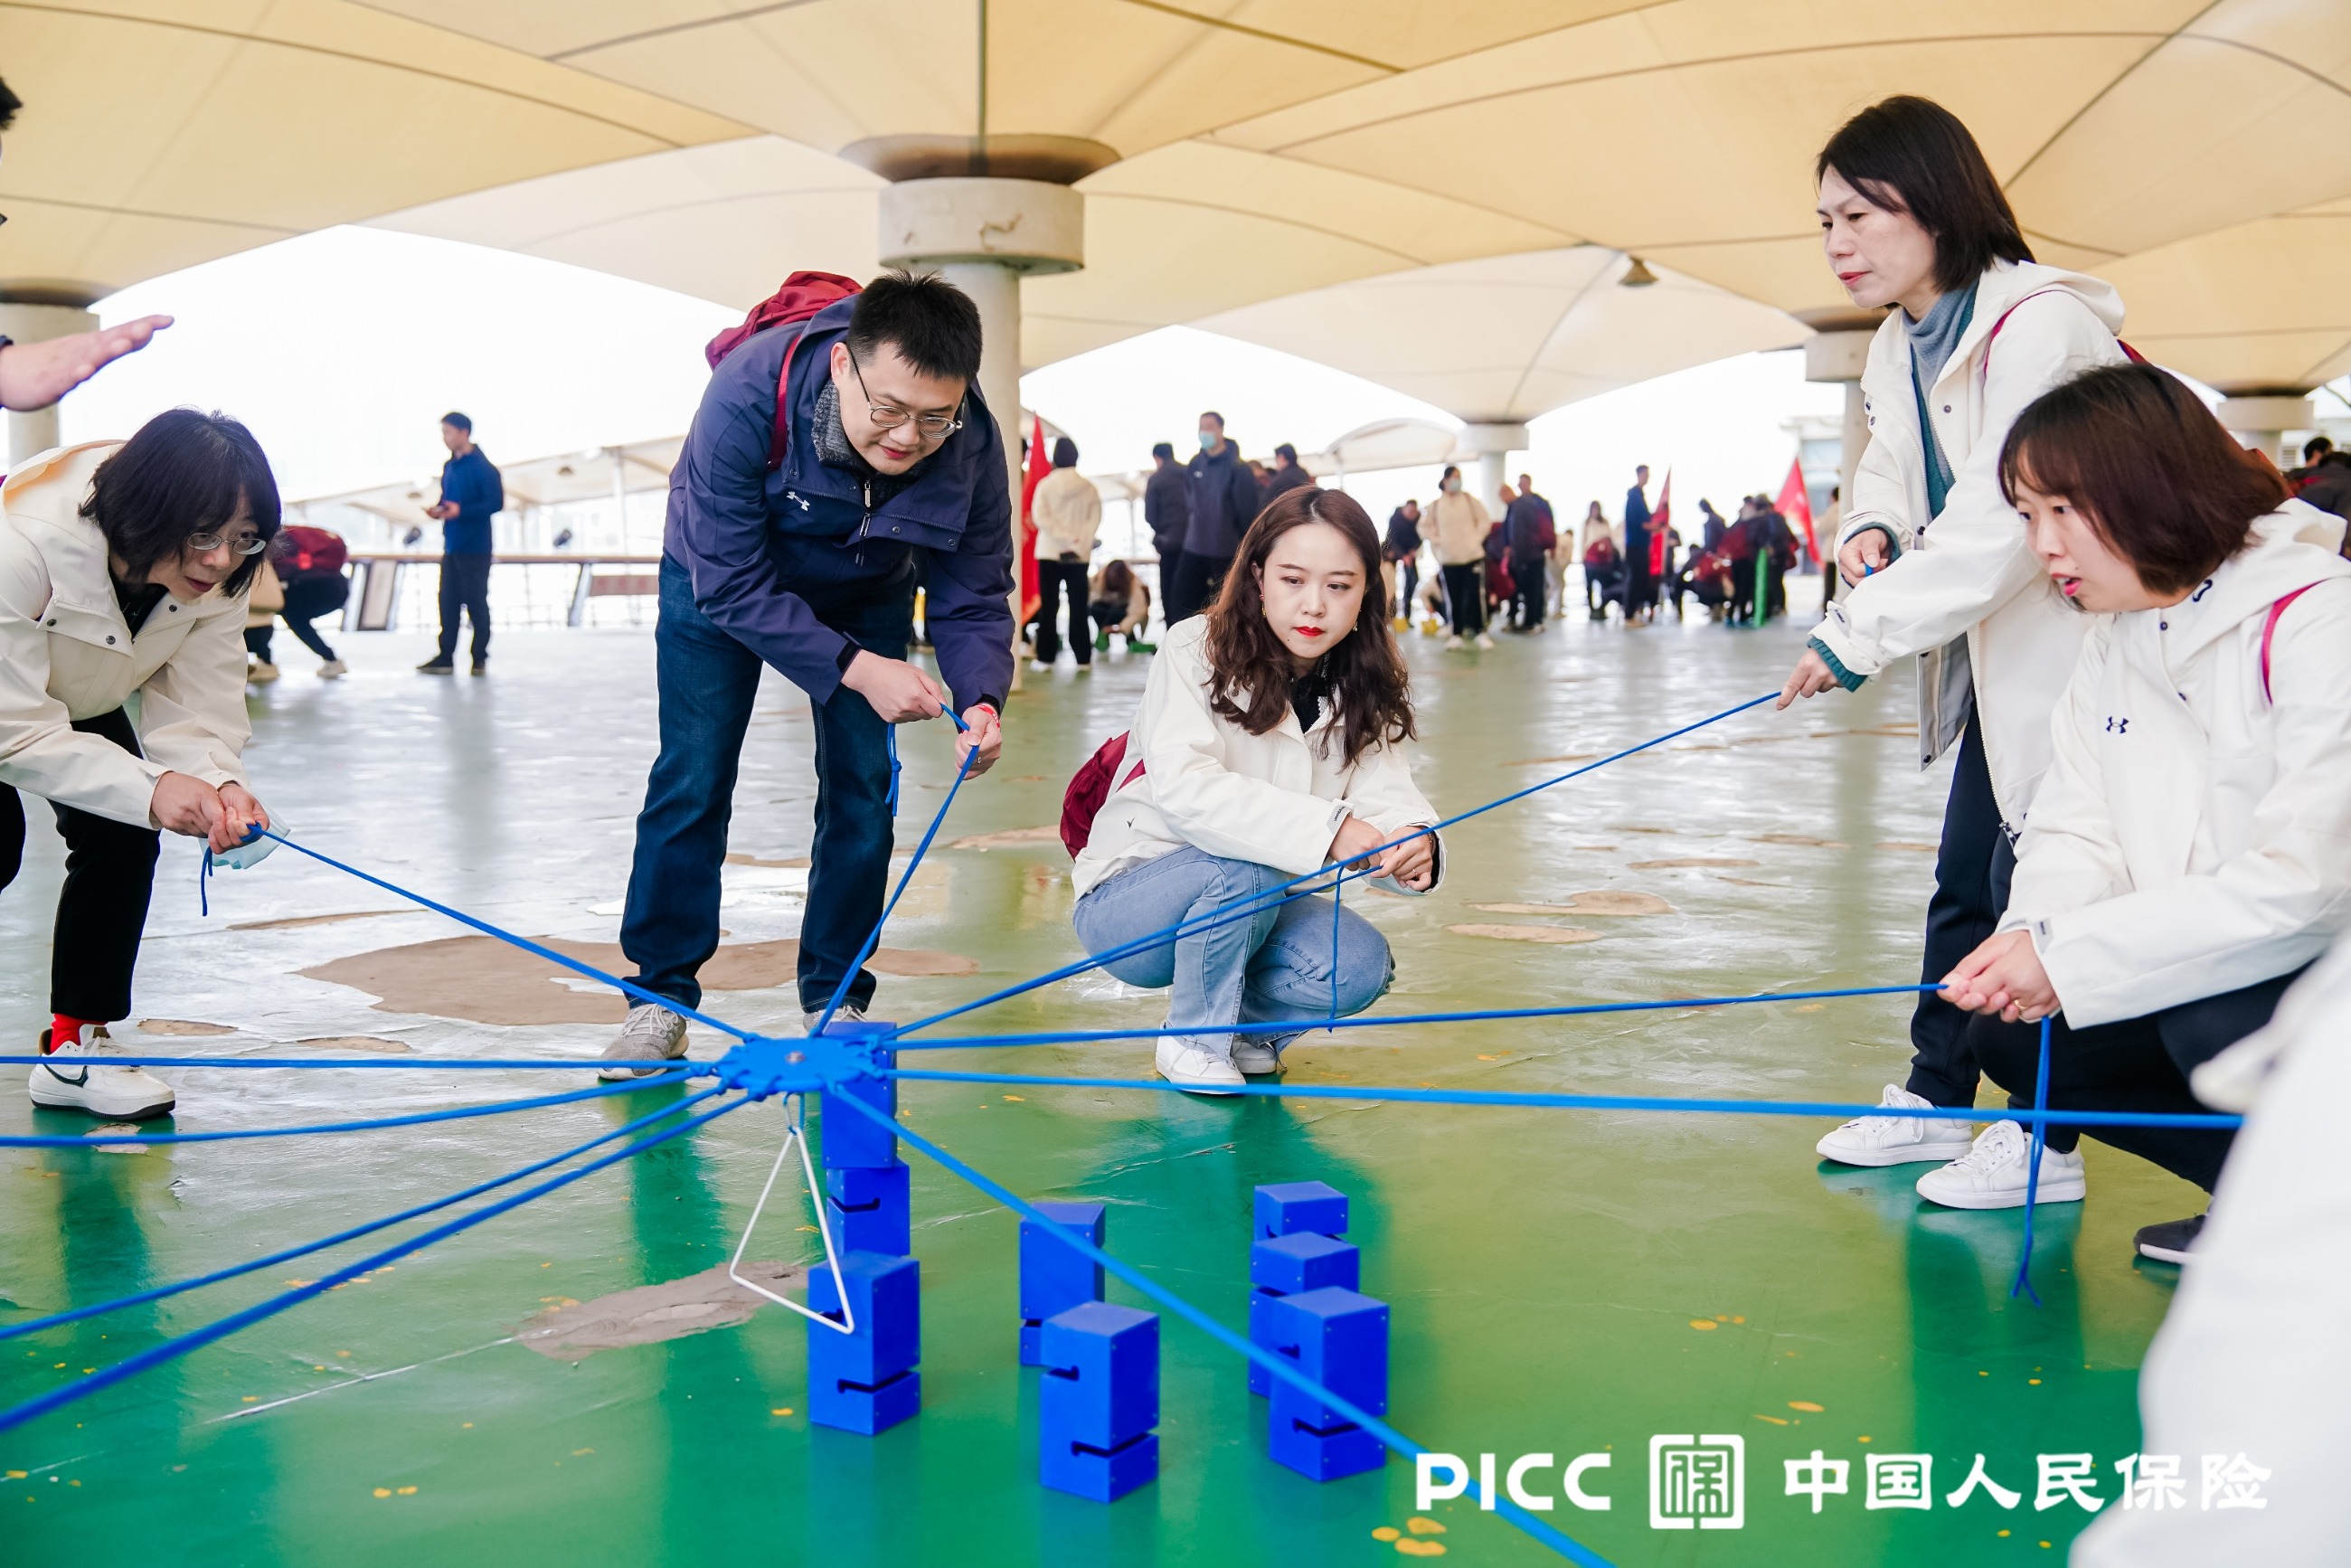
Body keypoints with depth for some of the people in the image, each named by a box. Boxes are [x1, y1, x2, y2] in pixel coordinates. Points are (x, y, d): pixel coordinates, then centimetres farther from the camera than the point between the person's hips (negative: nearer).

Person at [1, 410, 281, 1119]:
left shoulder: (217, 572, -25)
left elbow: (197, 703, -22)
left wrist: (221, 784, -44)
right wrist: (150, 789, -48)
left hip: (77, 698, 5)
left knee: (122, 838, -9)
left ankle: (74, 1045, 3)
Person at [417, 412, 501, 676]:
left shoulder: (482, 467, -11)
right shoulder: (449, 467, 13)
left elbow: (496, 503, -16)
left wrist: (461, 511, -23)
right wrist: (438, 509, 1)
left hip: (474, 548, -7)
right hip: (451, 546, 7)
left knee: (476, 603, -1)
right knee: (448, 602, 7)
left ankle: (480, 659, 7)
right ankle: (445, 658, 11)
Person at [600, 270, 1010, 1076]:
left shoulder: (973, 443, -31)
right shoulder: (748, 393, -41)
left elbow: (973, 599, -19)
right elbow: (731, 585, -34)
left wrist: (982, 700, -39)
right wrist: (855, 668, -39)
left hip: (864, 594, 3)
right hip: (720, 578, -2)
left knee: (862, 788, -3)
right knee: (692, 781, -5)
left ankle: (836, 1001, 11)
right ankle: (659, 997, 8)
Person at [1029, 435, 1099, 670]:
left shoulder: (1046, 484, -6)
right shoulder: (1089, 487, -1)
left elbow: (1040, 516, -11)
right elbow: (1095, 518, -3)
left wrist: (1064, 536, -10)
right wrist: (1079, 540, -5)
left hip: (1050, 553, -1)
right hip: (1079, 555, 1)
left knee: (1048, 606, 4)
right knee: (1078, 607, 6)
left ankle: (1045, 657, 1)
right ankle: (1083, 657, 4)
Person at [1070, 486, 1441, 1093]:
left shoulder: (1366, 690, 1)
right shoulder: (1195, 651, -18)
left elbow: (1385, 793, -12)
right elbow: (1184, 787, -33)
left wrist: (1413, 842, -37)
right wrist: (1323, 827, -43)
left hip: (1251, 910, 5)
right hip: (1126, 903, -5)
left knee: (1360, 966, -21)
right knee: (1242, 869, -35)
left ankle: (1240, 1022, 10)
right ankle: (1191, 1038, -9)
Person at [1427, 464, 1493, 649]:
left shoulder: (1470, 500, 1)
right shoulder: (1435, 506, 3)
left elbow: (1485, 521, 5)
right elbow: (1424, 528, 12)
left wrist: (1476, 538, -7)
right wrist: (1437, 540, -3)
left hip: (1473, 556, -1)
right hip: (1448, 558, 1)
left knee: (1476, 595, -5)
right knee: (1454, 598, 4)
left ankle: (1480, 632, 4)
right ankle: (1457, 634, 13)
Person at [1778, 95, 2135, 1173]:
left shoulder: (2043, 325, -25)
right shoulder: (1899, 349, 4)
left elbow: (2004, 517, -31)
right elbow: (1892, 472, 15)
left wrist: (1860, 635, -31)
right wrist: (1871, 531, -10)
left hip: (2078, 651, -9)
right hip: (1994, 656, 9)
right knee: (1963, 883, 15)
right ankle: (1935, 1098, 28)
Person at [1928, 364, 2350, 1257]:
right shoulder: (2115, 639, 4)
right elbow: (2076, 831, 3)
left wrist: (2072, 953, -27)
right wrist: (2030, 935, -21)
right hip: (2196, 975, 8)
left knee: (2214, 1019, -34)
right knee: (2011, 1037, -6)